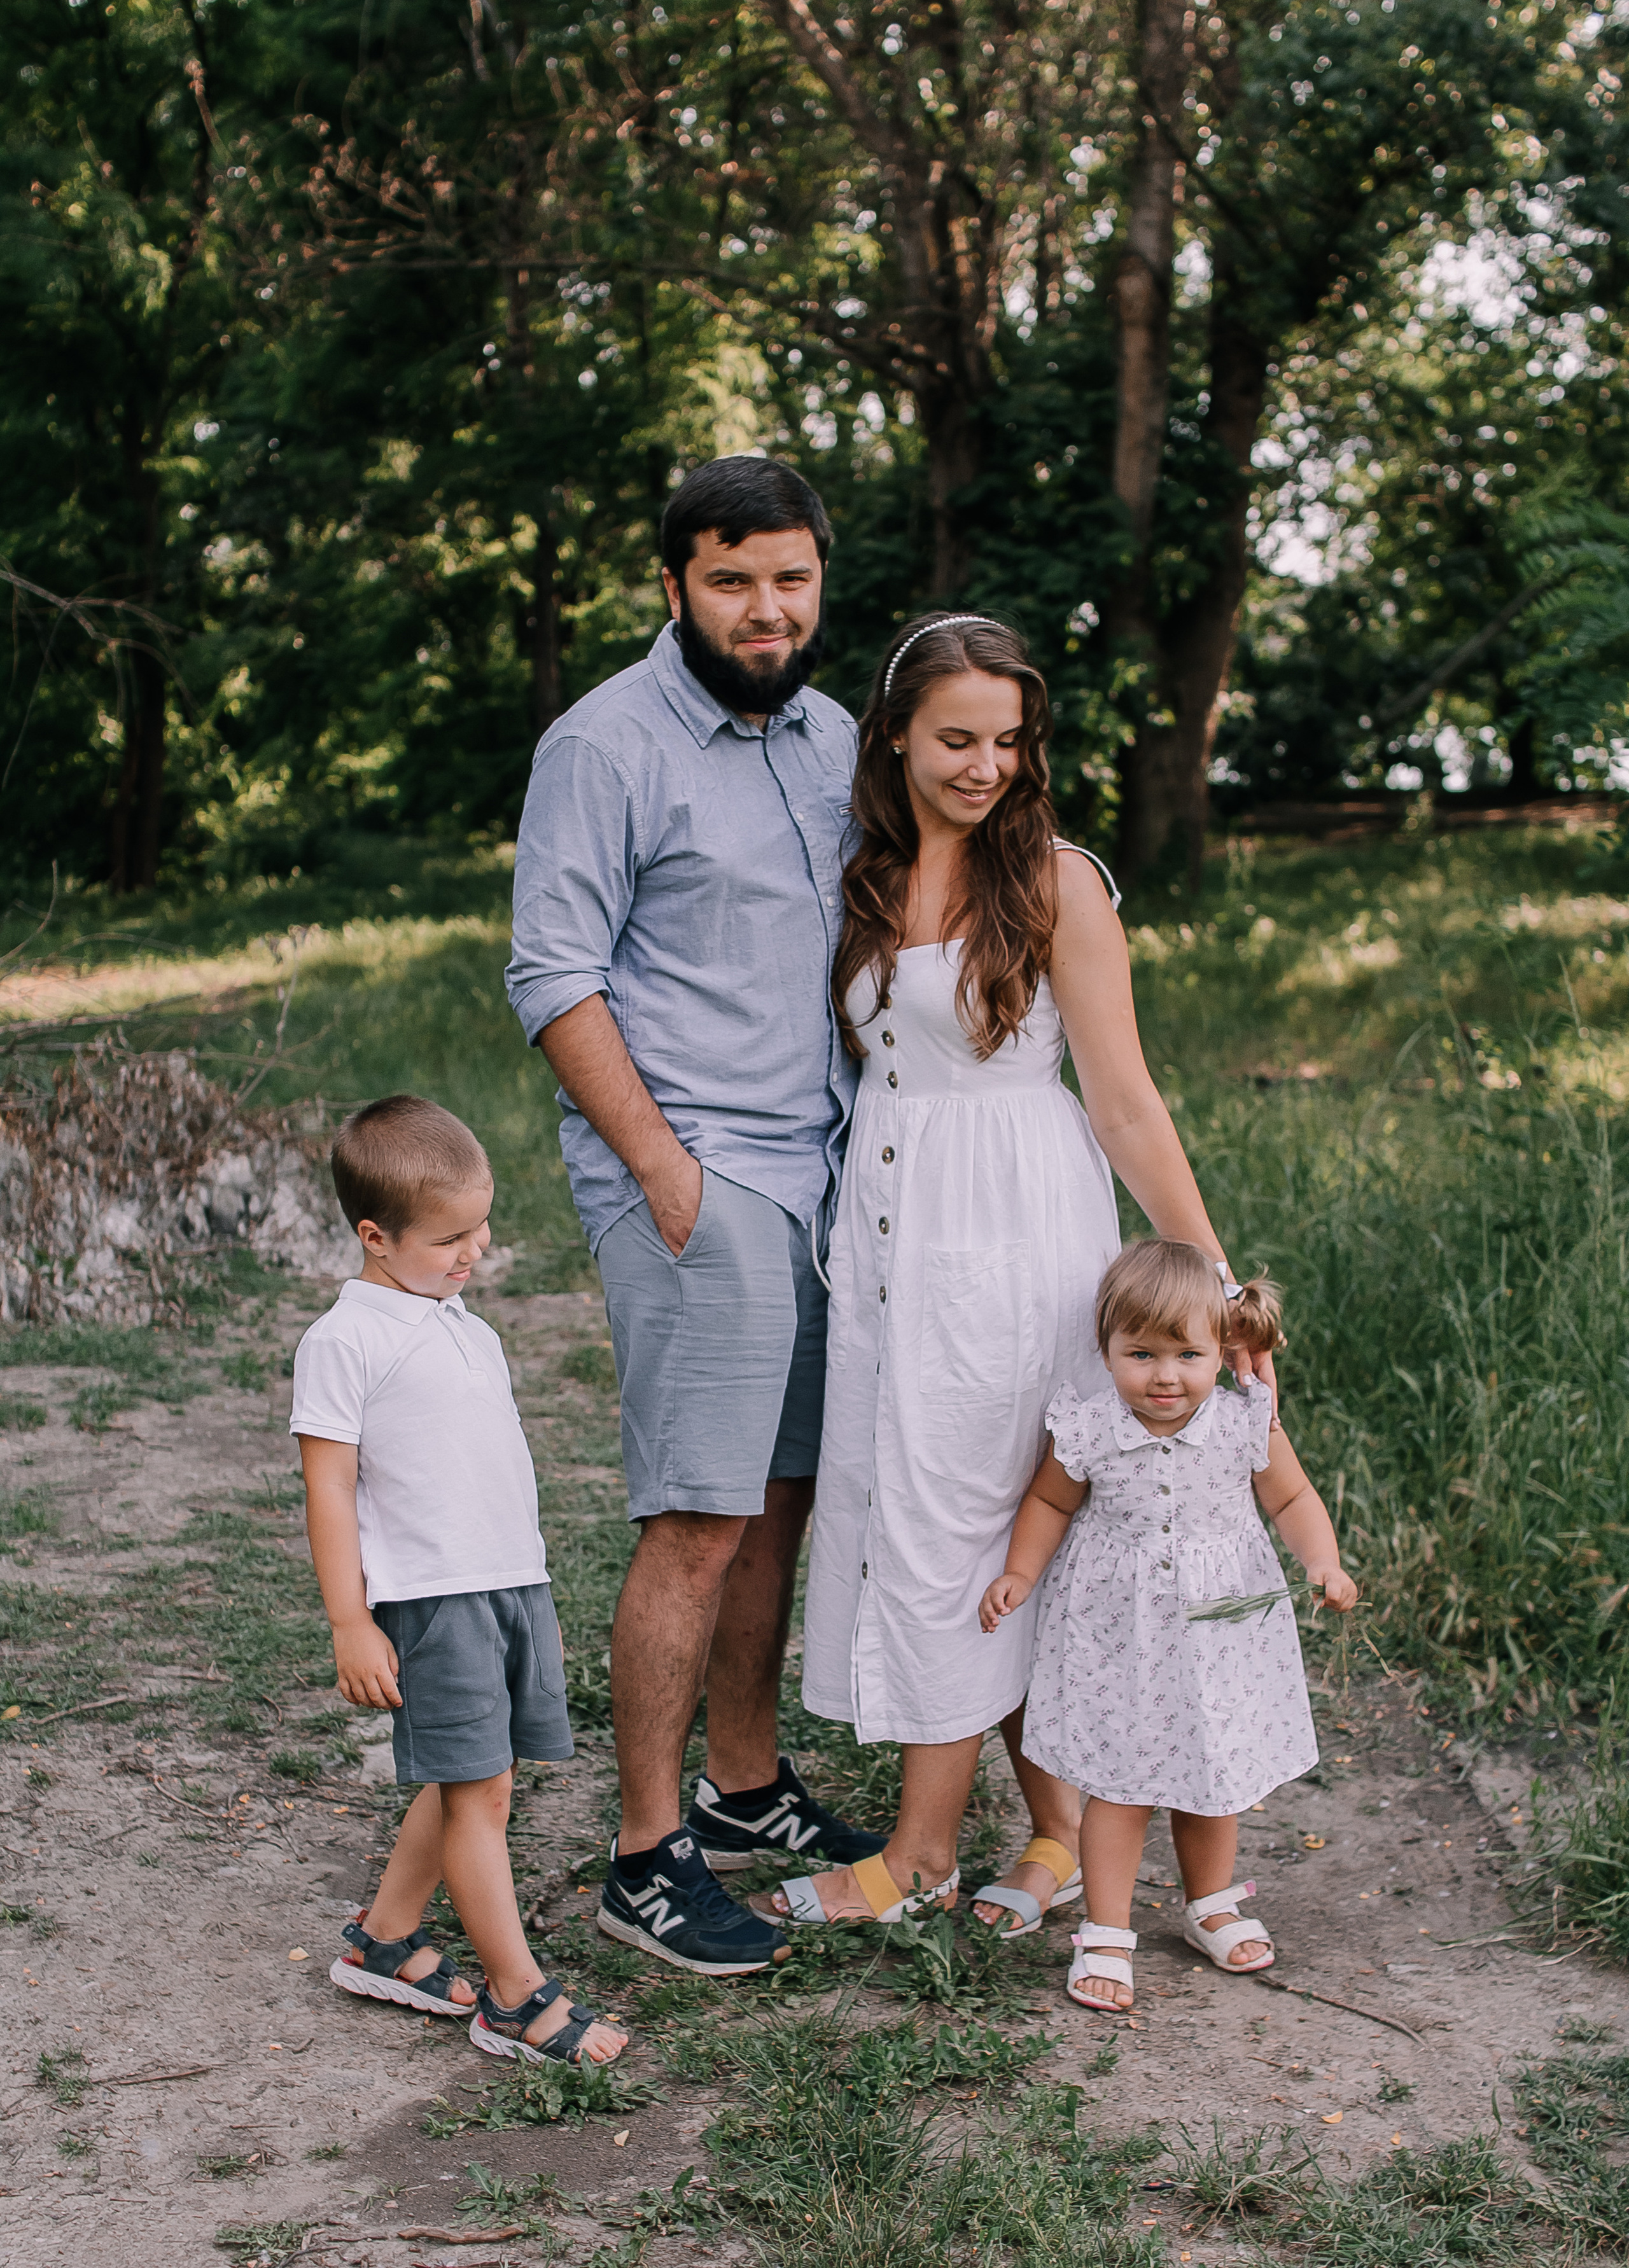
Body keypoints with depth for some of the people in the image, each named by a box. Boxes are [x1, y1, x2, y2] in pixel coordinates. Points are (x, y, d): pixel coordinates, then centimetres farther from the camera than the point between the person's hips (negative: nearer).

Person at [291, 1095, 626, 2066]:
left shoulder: (464, 1324, 16)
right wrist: (351, 1625, -12)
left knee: (464, 1786, 13)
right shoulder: (345, 1339, -9)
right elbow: (329, 1488, -10)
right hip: (430, 1597, -8)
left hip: (514, 1585, 8)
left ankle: (384, 1940, 29)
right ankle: (517, 1998, 4)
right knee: (480, 1789, -4)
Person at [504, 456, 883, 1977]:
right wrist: (666, 1168, -15)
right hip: (689, 1180, -7)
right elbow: (555, 978, -12)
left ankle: (746, 1786, 27)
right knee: (701, 1522, -8)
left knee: (781, 1500, 13)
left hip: (816, 1168, 7)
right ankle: (647, 1862, 2)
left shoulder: (831, 737, 14)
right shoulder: (607, 746, -8)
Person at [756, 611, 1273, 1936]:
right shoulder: (871, 880, 9)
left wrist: (1210, 1276, -10)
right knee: (891, 1512, 8)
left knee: (950, 1527, -1)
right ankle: (1059, 1825, 22)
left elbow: (1124, 1100, -8)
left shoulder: (1056, 881, -8)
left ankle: (924, 1854, 14)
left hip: (1011, 1229, -6)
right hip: (886, 1219, 6)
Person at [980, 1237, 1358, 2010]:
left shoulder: (1246, 1427, -12)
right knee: (1119, 1784, 2)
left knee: (1213, 1779, 16)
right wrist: (1021, 1573, -3)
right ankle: (1105, 1935, 16)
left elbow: (1291, 1498, 2)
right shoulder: (1087, 1434, -13)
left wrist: (1324, 1563, -13)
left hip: (1220, 1631, 2)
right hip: (1118, 1634, -2)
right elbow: (1051, 1504, 5)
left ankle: (1211, 1906, 40)